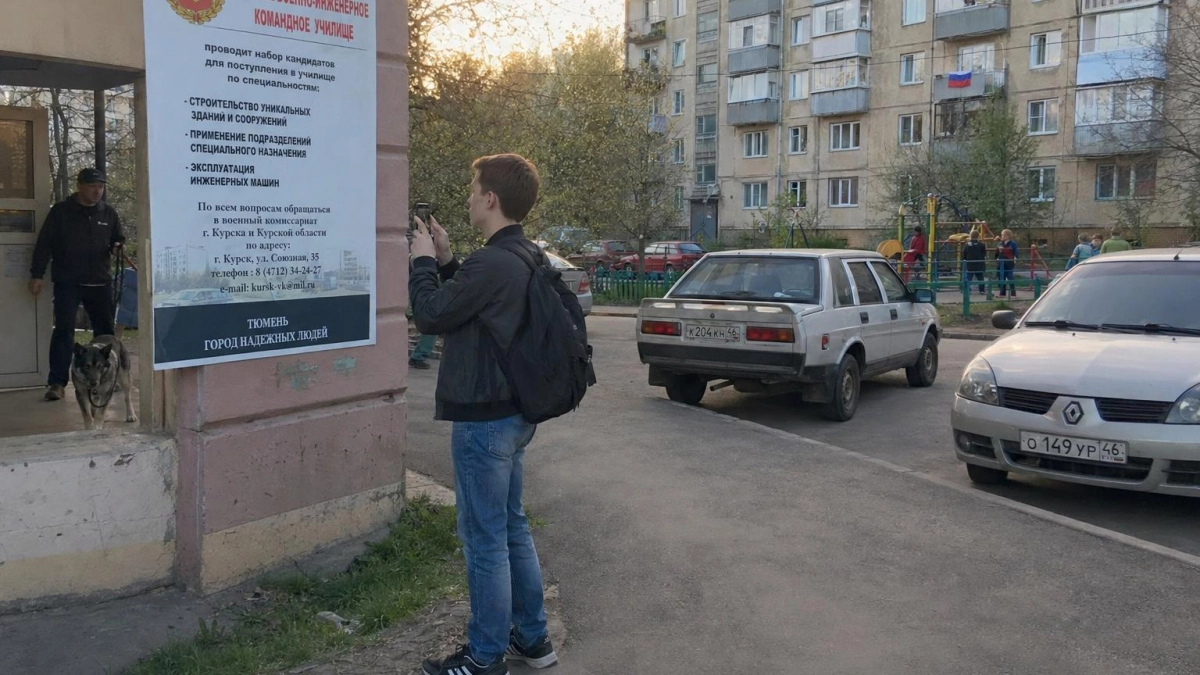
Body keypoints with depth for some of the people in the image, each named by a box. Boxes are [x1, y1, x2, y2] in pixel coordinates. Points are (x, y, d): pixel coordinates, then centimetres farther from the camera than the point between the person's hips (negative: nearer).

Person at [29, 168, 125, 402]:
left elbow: (118, 240, 18)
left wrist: (118, 247, -6)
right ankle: (57, 382, -6)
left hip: (100, 283, 4)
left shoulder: (109, 213, 8)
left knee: (105, 330, 10)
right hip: (67, 283, -4)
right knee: (64, 330, -7)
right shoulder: (60, 211, -2)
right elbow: (44, 244, -2)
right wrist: (37, 274, -6)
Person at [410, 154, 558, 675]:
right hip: (514, 412, 10)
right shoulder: (527, 258, 8)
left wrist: (423, 260, 0)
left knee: (485, 539, 2)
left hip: (484, 420, -10)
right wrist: (445, 261, 9)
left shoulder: (492, 264, -23)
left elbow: (430, 315, -13)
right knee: (511, 527, 19)